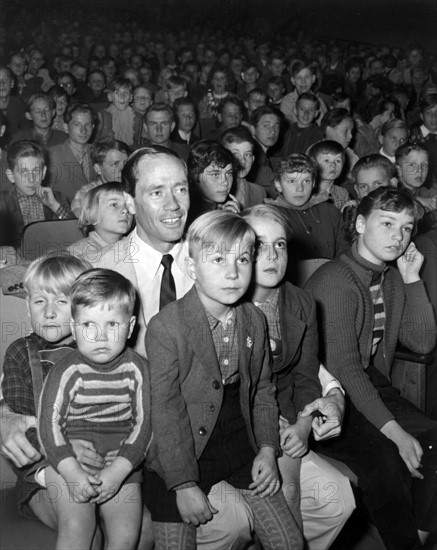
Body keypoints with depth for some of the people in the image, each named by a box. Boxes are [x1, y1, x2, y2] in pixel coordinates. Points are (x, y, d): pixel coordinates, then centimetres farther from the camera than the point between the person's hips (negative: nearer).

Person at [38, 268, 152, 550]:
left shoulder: (137, 369, -4)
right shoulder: (67, 371, -9)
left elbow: (143, 424, -5)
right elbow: (50, 423, -10)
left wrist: (117, 470, -16)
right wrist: (73, 472, -20)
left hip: (122, 465, 2)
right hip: (69, 461, -2)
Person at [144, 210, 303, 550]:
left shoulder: (254, 320, 2)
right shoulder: (165, 327, -17)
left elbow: (263, 390, 11)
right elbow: (166, 409, -16)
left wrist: (268, 449, 0)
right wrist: (185, 484, -16)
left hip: (242, 445, 5)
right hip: (184, 453, -4)